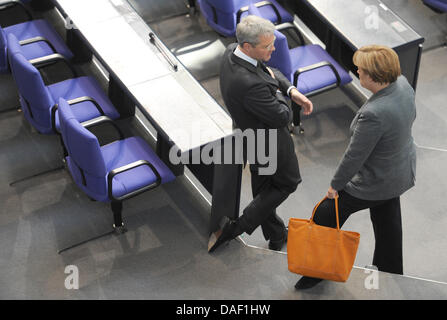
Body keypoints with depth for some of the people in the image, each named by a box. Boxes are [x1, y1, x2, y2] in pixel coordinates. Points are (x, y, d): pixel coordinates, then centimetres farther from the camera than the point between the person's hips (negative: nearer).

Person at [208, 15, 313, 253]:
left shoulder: (231, 52, -13)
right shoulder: (250, 84, -41)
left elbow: (269, 71, 5)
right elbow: (283, 117, -28)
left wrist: (292, 91, -9)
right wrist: (276, 91, -10)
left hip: (250, 134, 8)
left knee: (263, 188, 25)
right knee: (287, 182, 18)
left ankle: (276, 236, 48)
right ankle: (236, 228, 14)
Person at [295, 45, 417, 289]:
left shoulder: (373, 115, -39)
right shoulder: (402, 84, -14)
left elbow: (354, 156, -27)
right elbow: (410, 116, 7)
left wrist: (336, 185, -11)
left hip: (376, 182, -9)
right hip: (402, 171, 9)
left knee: (325, 215, 9)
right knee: (387, 219, 29)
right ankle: (391, 271, 50)